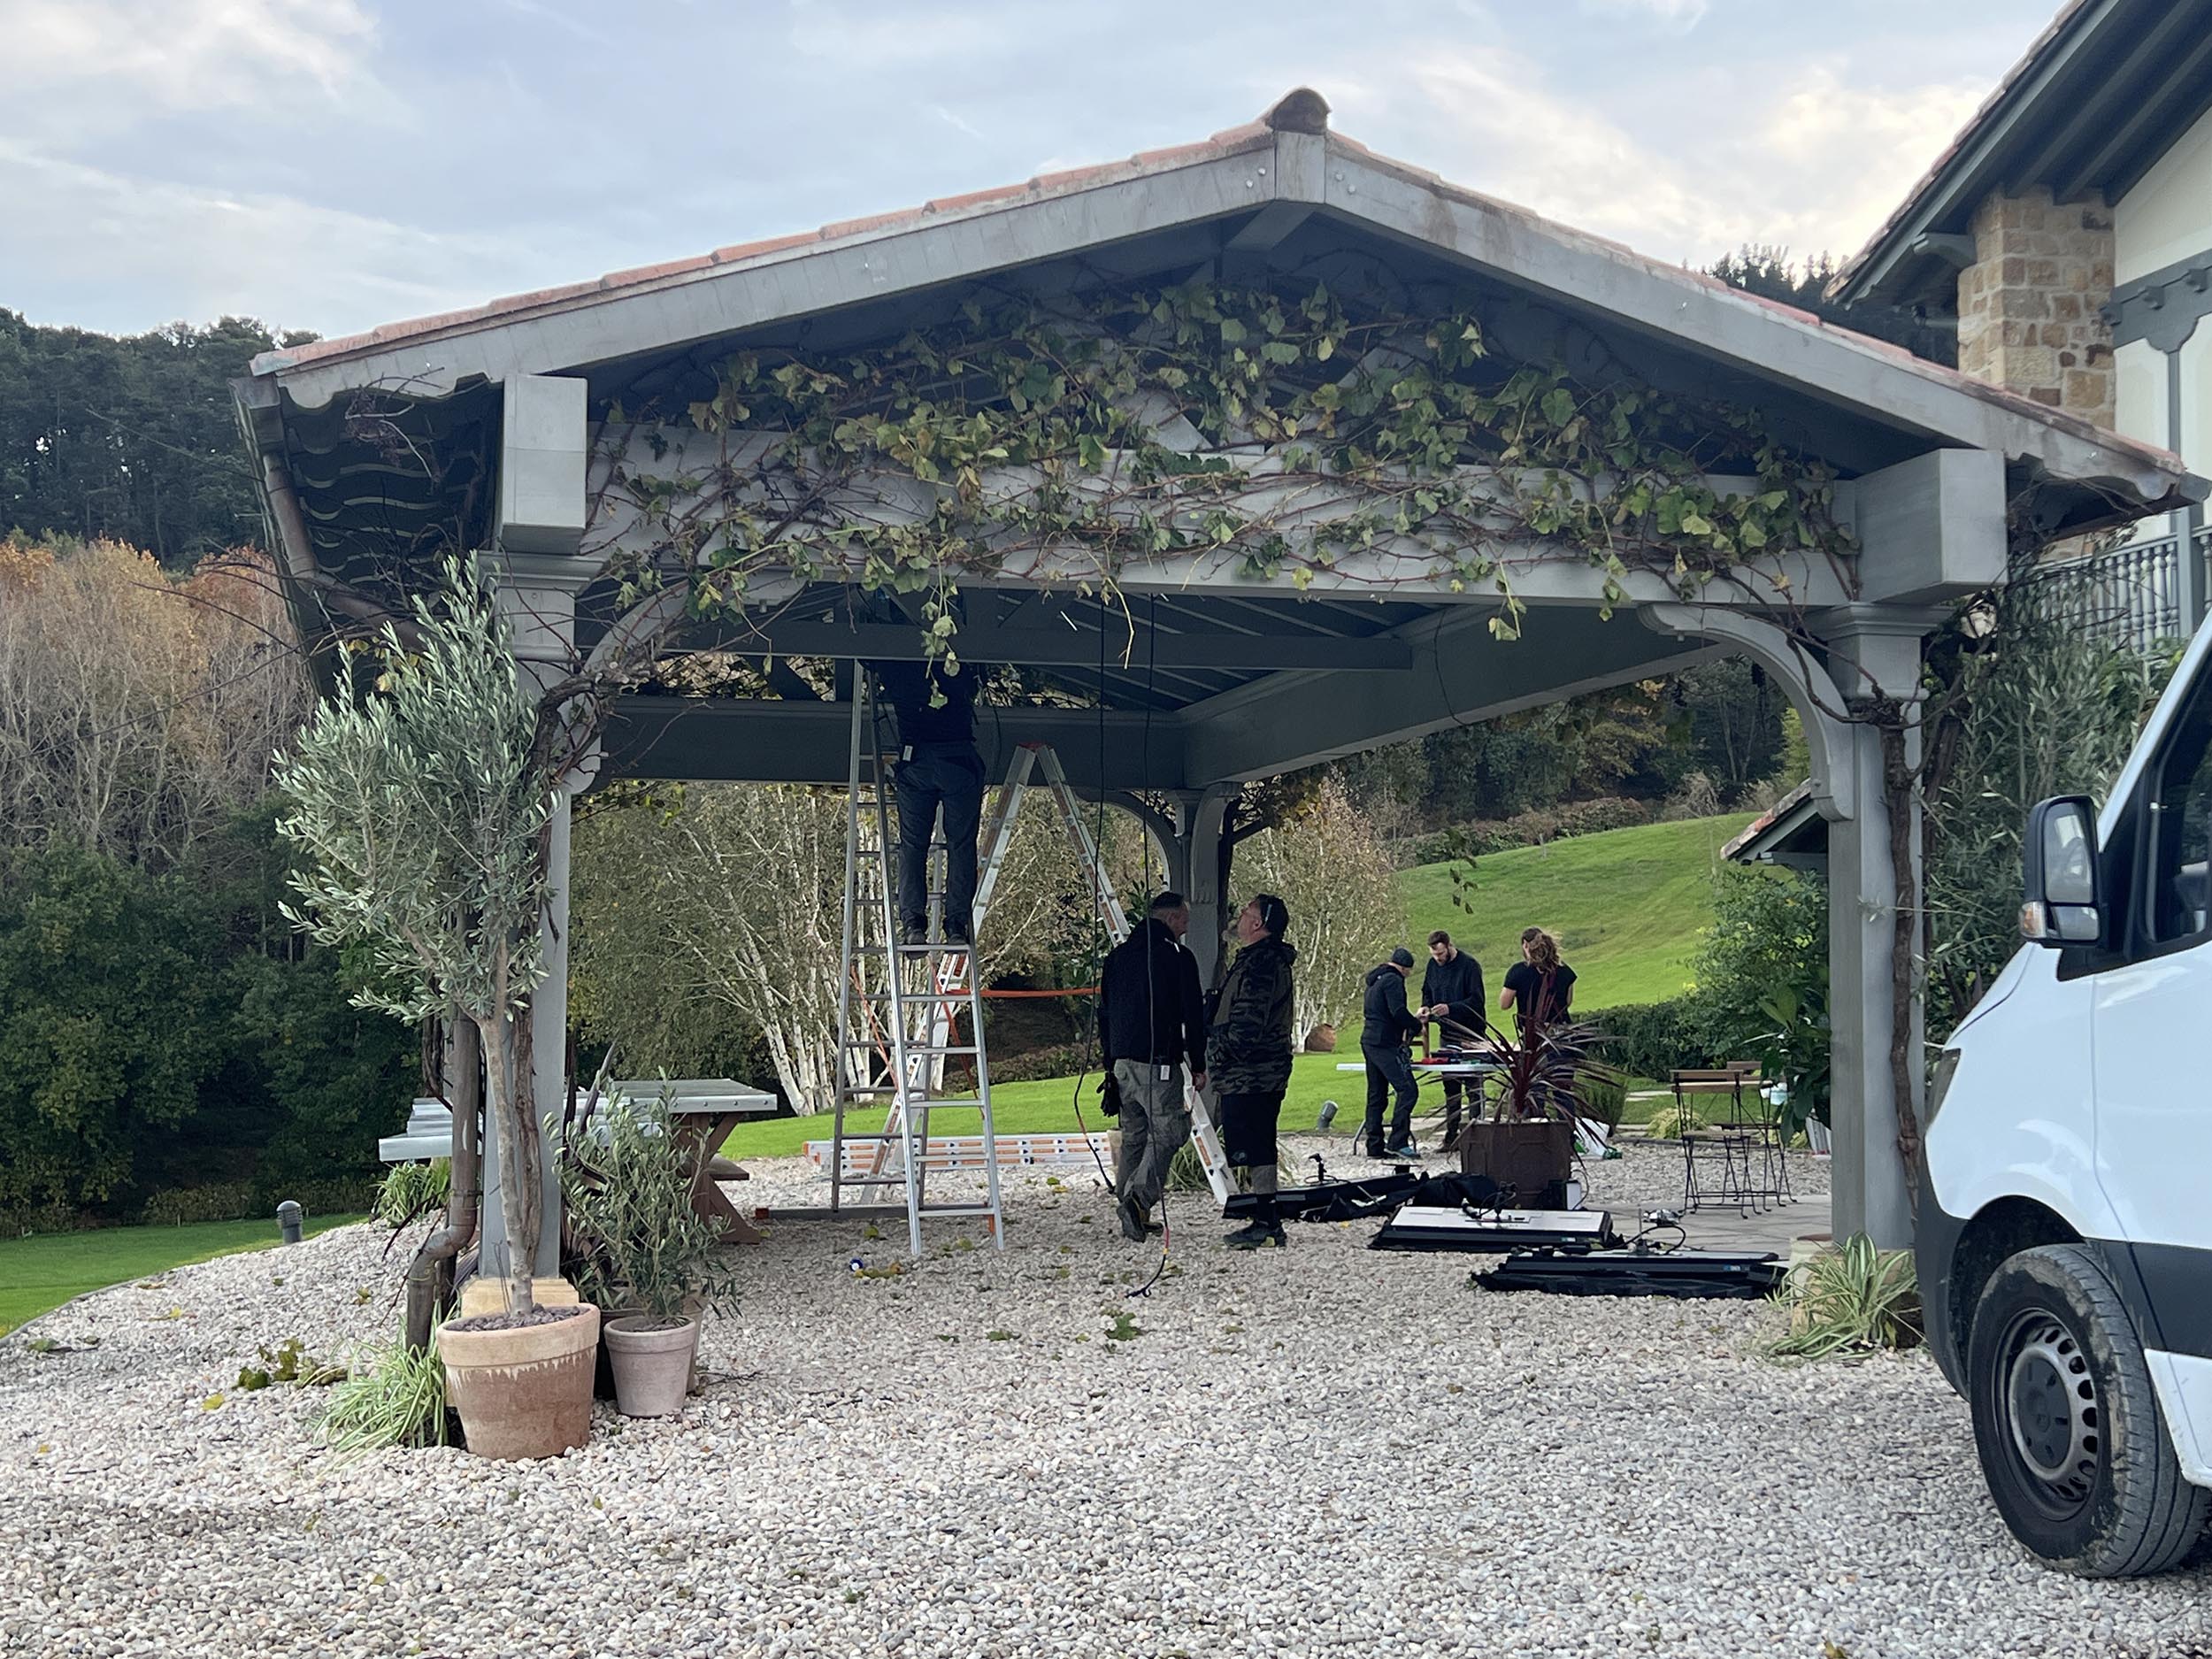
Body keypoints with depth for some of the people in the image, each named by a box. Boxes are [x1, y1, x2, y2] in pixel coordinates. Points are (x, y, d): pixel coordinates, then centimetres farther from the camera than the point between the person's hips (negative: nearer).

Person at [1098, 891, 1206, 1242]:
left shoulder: (1118, 955, 14)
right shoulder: (1177, 956, -7)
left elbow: (1104, 1013, 19)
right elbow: (1193, 1016, -7)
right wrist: (1198, 1065, 0)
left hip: (1122, 1063, 7)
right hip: (1159, 1062, -7)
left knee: (1133, 1136, 13)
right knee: (1167, 1133, -3)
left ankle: (1130, 1217, 12)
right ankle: (1138, 1198, -20)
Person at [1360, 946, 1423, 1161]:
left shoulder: (1375, 980, 22)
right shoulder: (1393, 980, -9)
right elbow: (1398, 1012, -19)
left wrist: (1408, 1024, 22)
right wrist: (1417, 1026, -4)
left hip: (1369, 1041, 10)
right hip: (1385, 1044, -10)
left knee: (1376, 1095, 11)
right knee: (1408, 1090, -12)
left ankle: (1375, 1146, 10)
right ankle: (1398, 1142, -17)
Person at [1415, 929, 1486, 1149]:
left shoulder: (1469, 965, -13)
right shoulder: (1433, 965, 7)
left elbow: (1477, 1000, -17)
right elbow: (1427, 991, 20)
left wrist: (1450, 1008, -27)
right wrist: (1426, 1007, -2)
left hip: (1470, 1034, -7)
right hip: (1447, 1033, 7)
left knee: (1473, 1085, -4)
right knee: (1450, 1086, 10)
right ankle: (1451, 1134, 16)